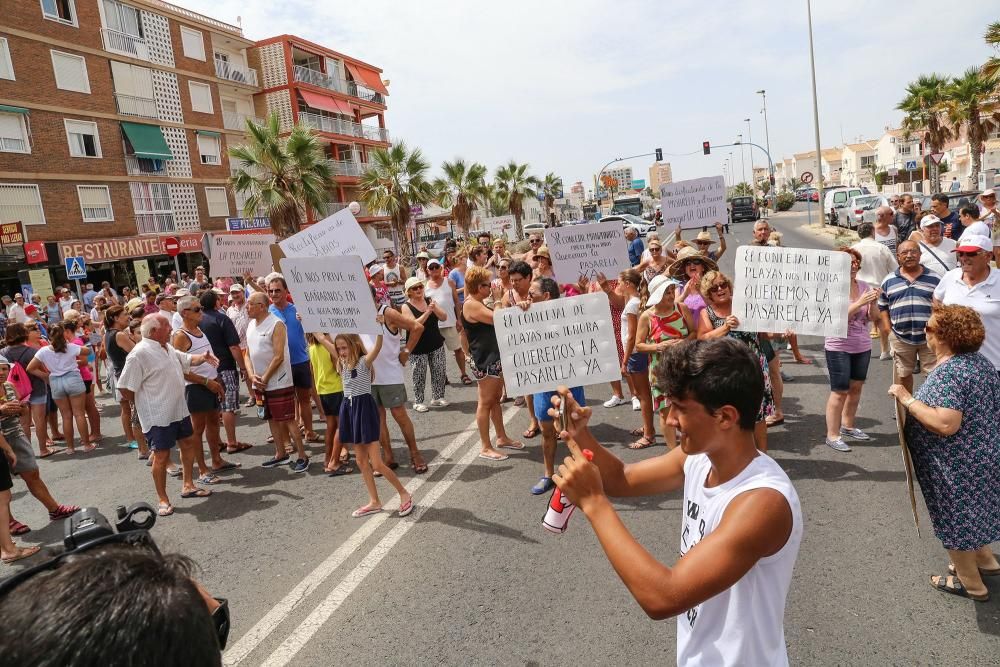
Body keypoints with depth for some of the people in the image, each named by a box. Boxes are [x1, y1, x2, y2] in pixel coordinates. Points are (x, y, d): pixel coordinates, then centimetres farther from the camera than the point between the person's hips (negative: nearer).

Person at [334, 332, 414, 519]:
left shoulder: (365, 361, -11)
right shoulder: (343, 363, 9)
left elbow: (377, 346, -30)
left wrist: (379, 327, -46)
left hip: (364, 408, -7)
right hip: (349, 409, 8)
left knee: (376, 464, -6)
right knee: (361, 461, 11)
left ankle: (404, 494, 11)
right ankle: (374, 501, 21)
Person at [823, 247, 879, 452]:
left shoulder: (865, 286, 1)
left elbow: (873, 318, 3)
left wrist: (873, 303, -15)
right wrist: (860, 302, -27)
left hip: (863, 347, 6)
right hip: (839, 348, -5)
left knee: (856, 388, 15)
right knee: (840, 391, -4)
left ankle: (847, 426, 32)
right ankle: (832, 435, 4)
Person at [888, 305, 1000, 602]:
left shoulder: (948, 373, -28)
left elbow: (946, 424, -35)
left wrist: (907, 400, -27)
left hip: (957, 464, -9)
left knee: (955, 519, 11)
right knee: (969, 513, 29)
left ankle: (970, 583, 28)